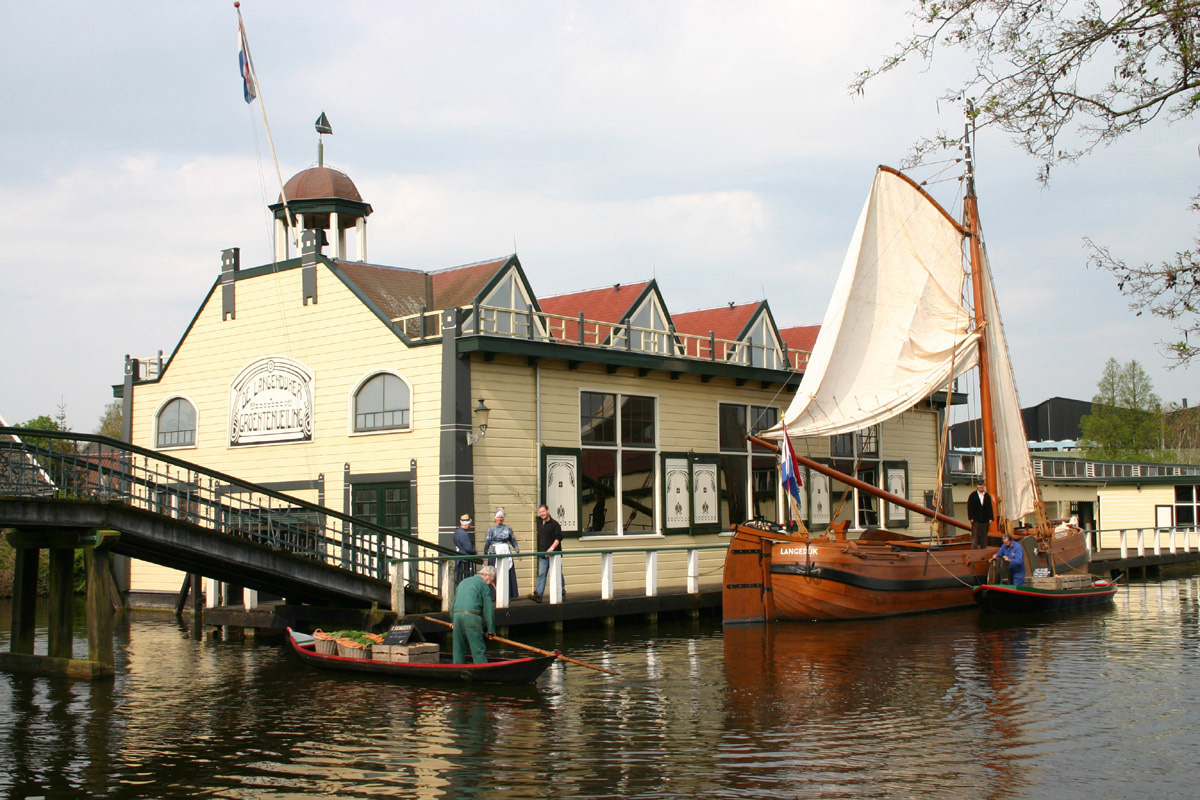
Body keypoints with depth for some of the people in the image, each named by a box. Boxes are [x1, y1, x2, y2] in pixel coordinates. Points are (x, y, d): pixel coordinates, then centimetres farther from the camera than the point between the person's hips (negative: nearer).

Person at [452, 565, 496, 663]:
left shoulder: (463, 582, 25)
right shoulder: (483, 584, 2)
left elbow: (454, 603, 29)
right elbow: (488, 608, -2)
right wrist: (491, 629, -1)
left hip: (457, 615, 6)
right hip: (471, 617, -6)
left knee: (458, 648, 12)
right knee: (478, 649, -3)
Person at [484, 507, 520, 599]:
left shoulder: (508, 529, 10)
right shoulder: (491, 529, 5)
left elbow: (513, 541, 15)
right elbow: (487, 542, 4)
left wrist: (517, 551, 9)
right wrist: (485, 554, 0)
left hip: (506, 552, 2)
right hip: (495, 553, -2)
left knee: (508, 574, 0)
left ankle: (508, 594, 5)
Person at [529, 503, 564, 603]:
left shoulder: (554, 523, -8)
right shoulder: (539, 522, 11)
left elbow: (559, 538, -14)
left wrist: (551, 548, -22)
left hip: (553, 553, -5)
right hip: (542, 554, 5)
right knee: (541, 574, -3)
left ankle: (562, 594, 19)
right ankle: (538, 595, -11)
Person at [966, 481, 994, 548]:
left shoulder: (987, 496, 10)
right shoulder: (973, 495, 2)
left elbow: (990, 507, 10)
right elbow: (969, 507, -2)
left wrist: (990, 518, 2)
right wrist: (971, 518, -9)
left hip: (985, 520, 3)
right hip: (976, 520, -3)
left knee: (984, 537, 6)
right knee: (975, 536, -4)